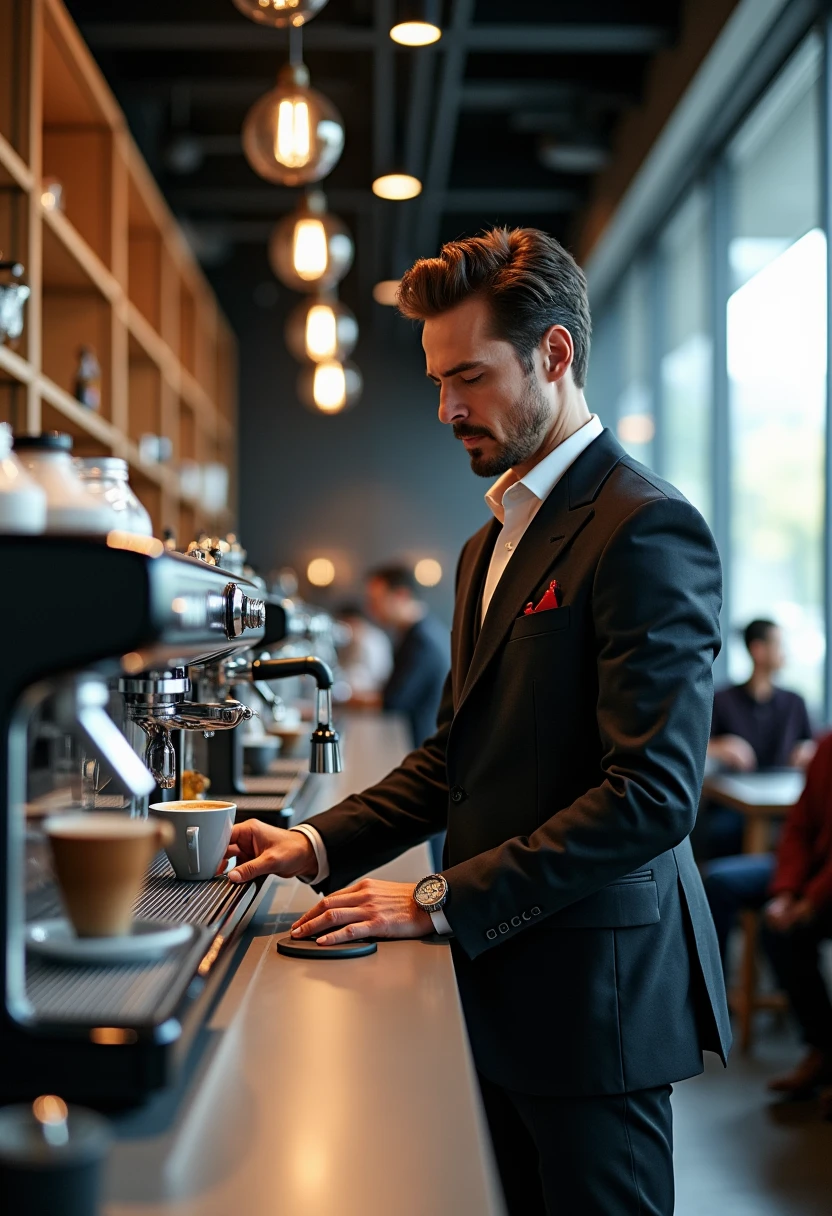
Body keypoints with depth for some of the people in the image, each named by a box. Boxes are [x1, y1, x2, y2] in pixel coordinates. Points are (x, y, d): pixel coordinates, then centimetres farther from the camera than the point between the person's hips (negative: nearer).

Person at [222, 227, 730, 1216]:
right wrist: (319, 845, 4)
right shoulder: (490, 545, 16)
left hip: (591, 987, -8)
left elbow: (653, 792, -22)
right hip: (498, 983, 8)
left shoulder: (647, 529, -15)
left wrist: (440, 901, -20)